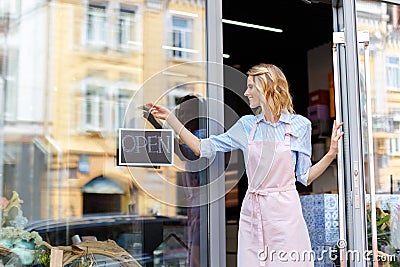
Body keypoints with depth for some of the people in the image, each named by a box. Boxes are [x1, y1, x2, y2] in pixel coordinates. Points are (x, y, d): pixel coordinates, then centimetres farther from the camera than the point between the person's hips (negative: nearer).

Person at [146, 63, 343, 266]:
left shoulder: (299, 125, -1)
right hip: (252, 212, 3)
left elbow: (305, 177, 4)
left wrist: (331, 154, -10)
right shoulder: (247, 125, 6)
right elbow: (203, 148, 9)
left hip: (284, 213, -3)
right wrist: (169, 118, 6)